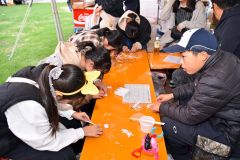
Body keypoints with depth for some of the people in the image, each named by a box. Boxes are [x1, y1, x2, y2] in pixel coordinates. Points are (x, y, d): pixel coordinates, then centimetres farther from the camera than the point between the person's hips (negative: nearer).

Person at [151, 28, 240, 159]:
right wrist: (173, 94, 3)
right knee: (177, 103, 13)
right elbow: (197, 86, 9)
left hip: (226, 130, -9)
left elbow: (190, 115, -23)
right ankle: (184, 148, 31)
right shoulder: (219, 58, -7)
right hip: (219, 113, 9)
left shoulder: (216, 80, -36)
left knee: (167, 123, -8)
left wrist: (162, 107, -9)